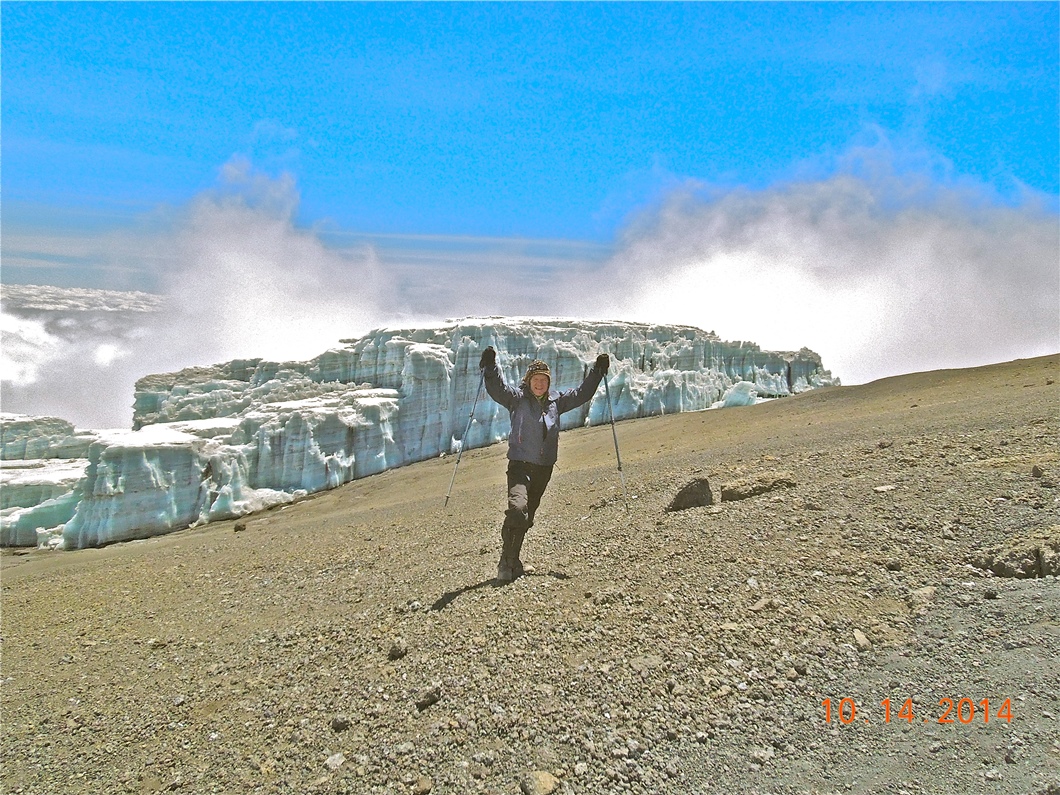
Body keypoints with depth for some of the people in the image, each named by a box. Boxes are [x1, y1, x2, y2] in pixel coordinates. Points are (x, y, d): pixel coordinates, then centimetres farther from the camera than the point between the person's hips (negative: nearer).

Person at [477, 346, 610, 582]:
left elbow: (582, 394, 21)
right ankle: (506, 562, -17)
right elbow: (497, 389, -17)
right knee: (517, 508, -26)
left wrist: (597, 372, 18)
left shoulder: (556, 401, 11)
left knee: (527, 517, 13)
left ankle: (513, 561, 26)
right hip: (520, 464, -5)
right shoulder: (517, 398, -1)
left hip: (544, 468, 5)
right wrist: (490, 367, -32)